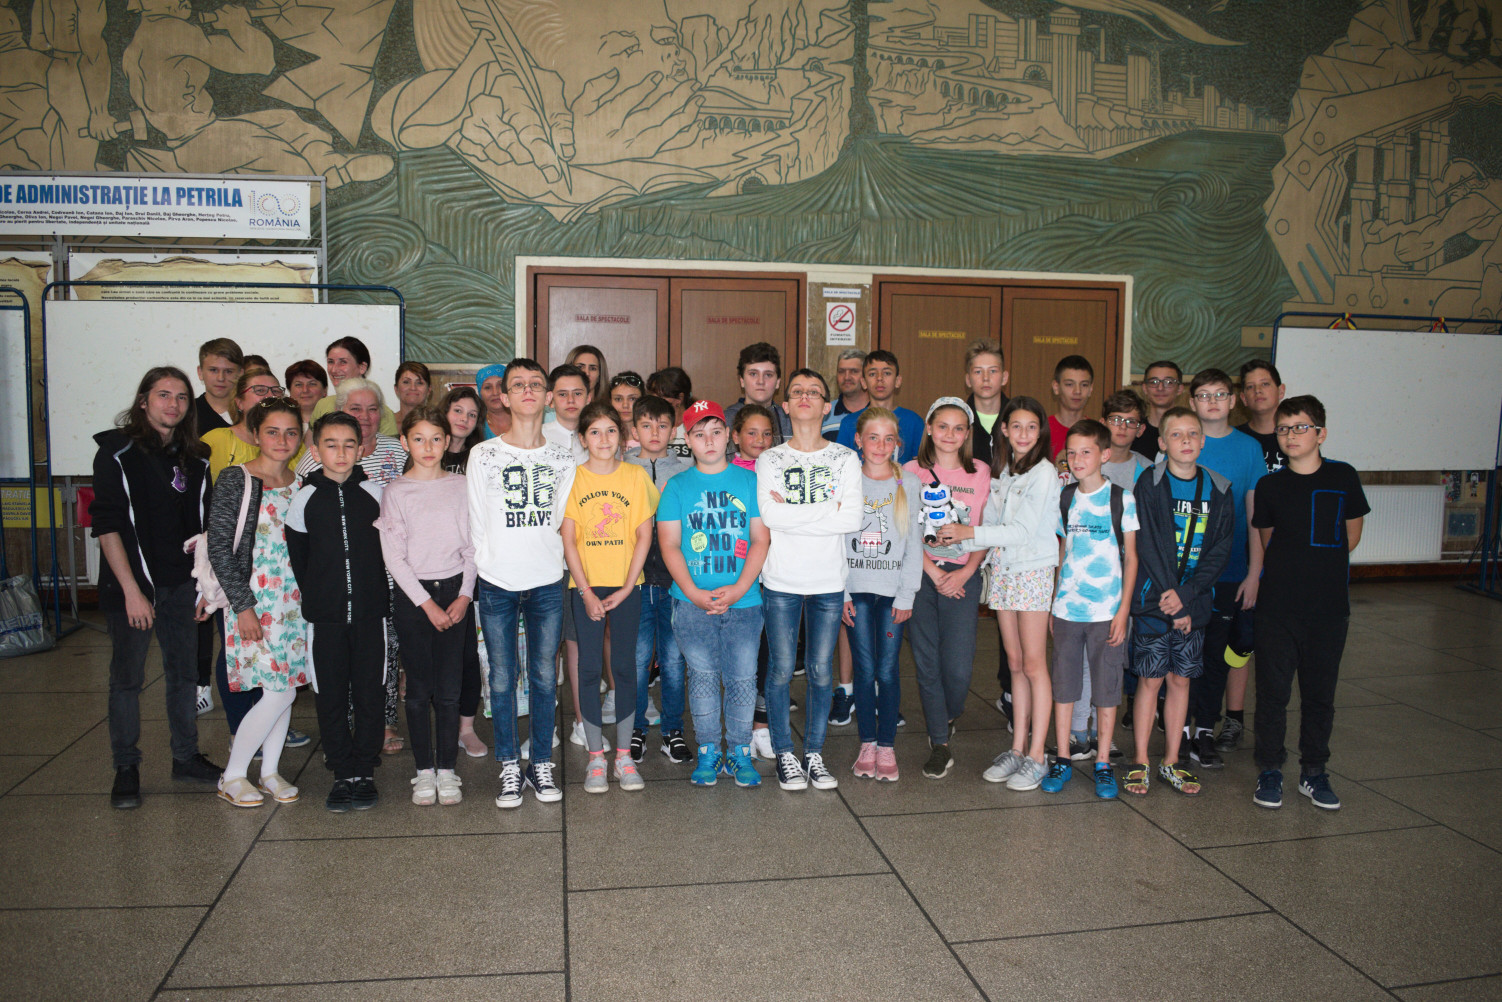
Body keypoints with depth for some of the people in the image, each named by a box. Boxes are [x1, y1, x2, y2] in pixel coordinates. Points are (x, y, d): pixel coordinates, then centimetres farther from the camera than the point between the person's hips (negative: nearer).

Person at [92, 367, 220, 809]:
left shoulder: (195, 457, 8)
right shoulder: (117, 453, -6)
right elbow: (107, 525, -11)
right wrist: (131, 590, -15)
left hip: (181, 585, 5)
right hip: (131, 583, -4)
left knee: (185, 672, 12)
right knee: (127, 677, 4)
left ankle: (186, 756, 25)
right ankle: (126, 768, 17)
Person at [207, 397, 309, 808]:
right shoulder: (236, 480, -7)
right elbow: (219, 547, -9)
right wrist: (243, 605, -13)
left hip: (293, 601, 5)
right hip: (253, 600, -5)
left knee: (285, 688, 8)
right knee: (279, 691, -8)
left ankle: (270, 771, 24)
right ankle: (232, 777, 9)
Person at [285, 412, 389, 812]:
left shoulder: (375, 493, 0)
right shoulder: (305, 497, 0)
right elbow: (296, 555, 10)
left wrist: (375, 590, 6)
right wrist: (314, 595, 7)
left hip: (370, 611, 0)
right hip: (325, 614, 0)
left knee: (370, 692, 4)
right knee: (331, 696, 5)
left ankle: (365, 771, 17)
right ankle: (343, 774, 16)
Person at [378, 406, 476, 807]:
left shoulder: (460, 486, 5)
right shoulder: (396, 491, 0)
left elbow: (472, 545, 6)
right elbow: (394, 556, -4)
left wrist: (464, 596, -4)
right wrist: (427, 603, -8)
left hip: (454, 592, 1)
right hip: (413, 595, -1)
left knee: (449, 687, 1)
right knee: (419, 687, 3)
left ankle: (447, 769, 12)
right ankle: (424, 770, 14)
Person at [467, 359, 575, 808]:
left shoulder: (563, 458, 5)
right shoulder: (483, 455, 0)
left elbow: (562, 521, 8)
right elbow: (476, 524, 2)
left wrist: (544, 562, 2)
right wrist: (488, 567, 1)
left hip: (547, 584, 1)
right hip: (497, 585, -1)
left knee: (544, 678, 7)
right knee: (502, 679, 5)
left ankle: (541, 764, 21)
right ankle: (509, 767, 19)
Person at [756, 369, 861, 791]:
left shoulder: (846, 459, 5)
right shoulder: (769, 459, 4)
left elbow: (852, 519, -9)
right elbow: (769, 514, -13)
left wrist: (793, 511, -11)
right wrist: (826, 510, -12)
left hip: (828, 581, 1)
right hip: (781, 581, -1)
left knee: (821, 671, 7)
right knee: (782, 669, 3)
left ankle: (814, 755, 20)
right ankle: (785, 756, 17)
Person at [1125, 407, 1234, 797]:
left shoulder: (1217, 490, 3)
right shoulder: (1149, 483, -5)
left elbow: (1220, 550, 0)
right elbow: (1147, 545, -10)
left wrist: (1185, 595, -12)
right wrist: (1172, 598, -14)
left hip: (1194, 603, 3)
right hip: (1154, 599, -3)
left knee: (1180, 679, 9)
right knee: (1150, 678, 2)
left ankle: (1171, 762, 20)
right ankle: (1140, 761, 13)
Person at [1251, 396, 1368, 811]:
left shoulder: (1342, 477, -2)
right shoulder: (1270, 485, 0)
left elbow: (1351, 534, 10)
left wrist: (1322, 566, 9)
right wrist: (1294, 565, 7)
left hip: (1330, 607, 0)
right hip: (1277, 607, 0)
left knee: (1320, 692, 10)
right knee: (1273, 691, 4)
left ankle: (1313, 772, 24)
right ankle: (1270, 770, 17)